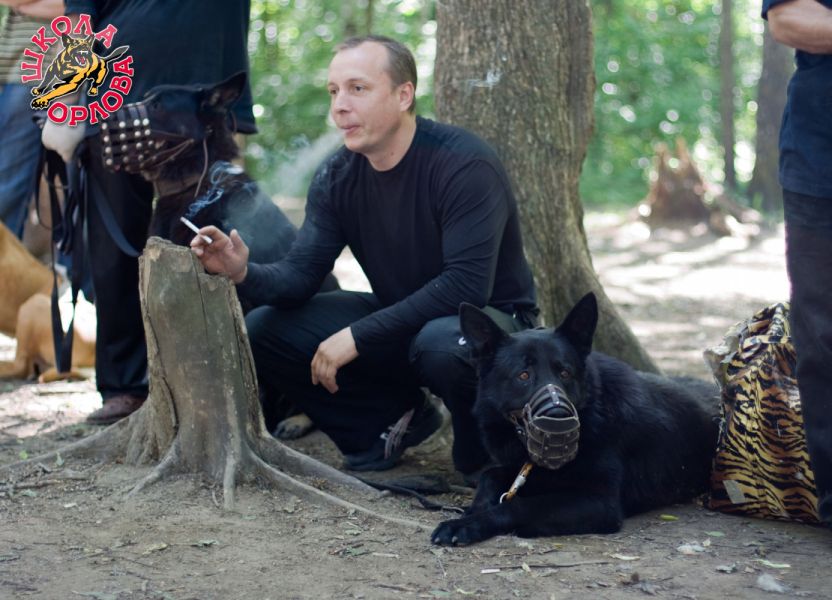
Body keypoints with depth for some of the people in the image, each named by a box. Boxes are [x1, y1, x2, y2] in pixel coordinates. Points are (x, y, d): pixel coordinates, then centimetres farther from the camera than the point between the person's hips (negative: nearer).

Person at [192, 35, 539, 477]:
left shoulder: (465, 165, -23)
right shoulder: (336, 177, -3)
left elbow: (466, 285, -31)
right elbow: (300, 275, -6)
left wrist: (358, 335, -30)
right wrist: (244, 274, -29)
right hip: (400, 322, 6)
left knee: (441, 344, -41)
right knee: (263, 331, -7)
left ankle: (483, 446, -7)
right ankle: (396, 420, 7)